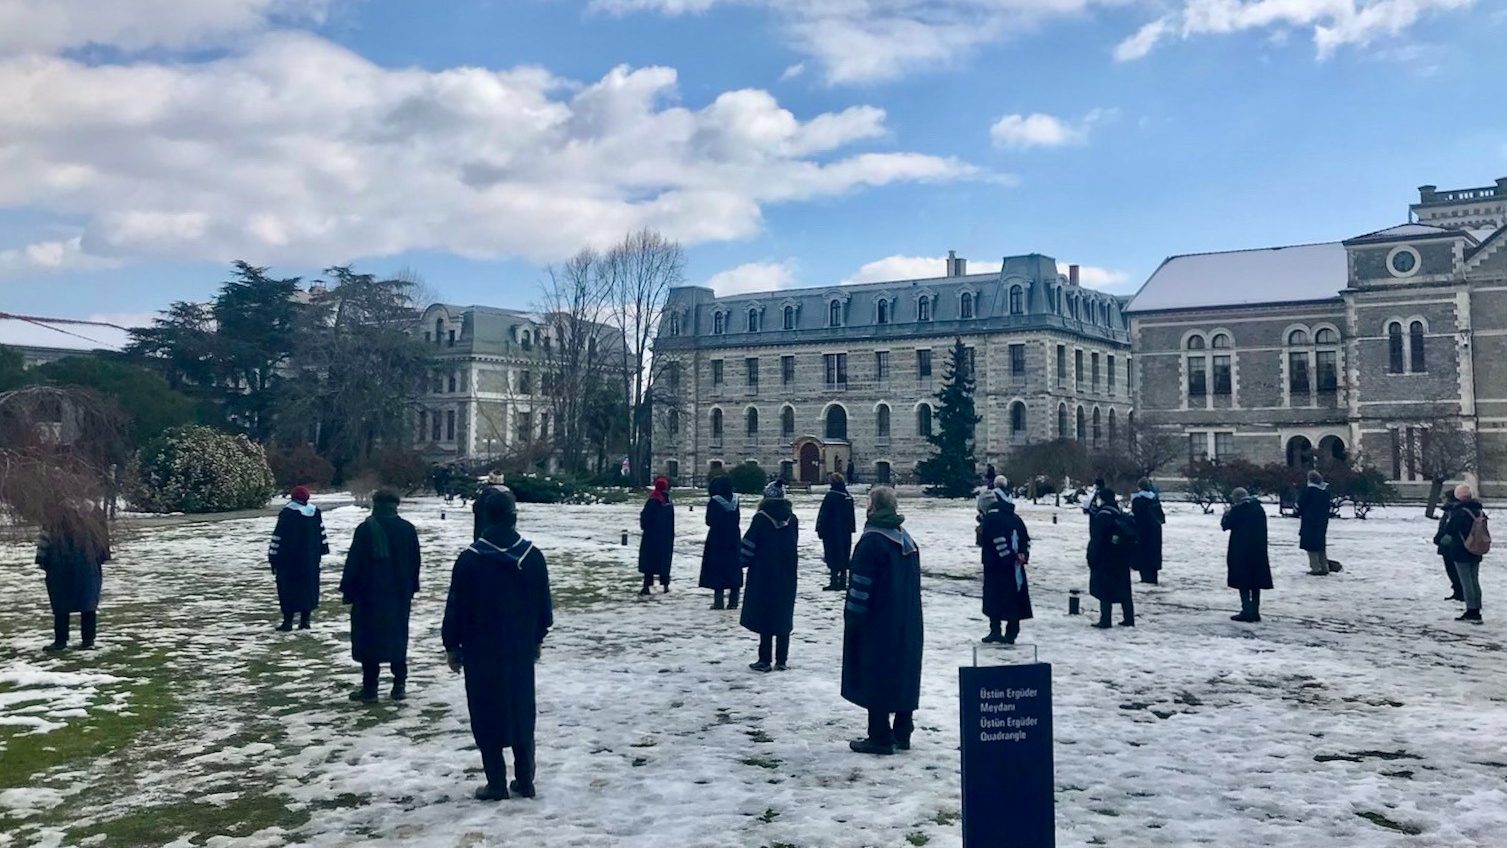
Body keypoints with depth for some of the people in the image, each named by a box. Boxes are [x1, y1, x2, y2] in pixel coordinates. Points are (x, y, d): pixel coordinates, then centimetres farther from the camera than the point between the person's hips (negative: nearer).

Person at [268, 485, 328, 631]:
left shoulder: (287, 513, -12)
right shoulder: (315, 512, 1)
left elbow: (277, 537, -11)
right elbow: (321, 533, 8)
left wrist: (273, 558, -6)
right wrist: (322, 550, 16)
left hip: (289, 559, -4)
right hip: (311, 558, 4)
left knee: (288, 587, 3)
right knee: (309, 586, 10)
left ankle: (288, 621, 3)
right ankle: (305, 620, 10)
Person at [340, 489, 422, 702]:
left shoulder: (366, 529, -11)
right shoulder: (408, 529, 3)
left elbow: (353, 563, -10)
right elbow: (415, 562, 9)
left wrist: (348, 591, -2)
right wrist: (411, 589, 18)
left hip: (369, 594, -4)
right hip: (400, 594, 4)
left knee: (368, 638, 4)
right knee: (398, 637, 12)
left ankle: (370, 687, 5)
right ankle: (400, 685, 13)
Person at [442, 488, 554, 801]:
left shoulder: (470, 559, -12)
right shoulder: (533, 556, -4)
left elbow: (456, 608, -7)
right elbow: (544, 605, 3)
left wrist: (451, 646, 5)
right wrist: (537, 639, 17)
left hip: (481, 651, -3)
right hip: (522, 650, 3)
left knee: (487, 717, 7)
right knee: (522, 714, 13)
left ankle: (497, 784, 9)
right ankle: (525, 780, 17)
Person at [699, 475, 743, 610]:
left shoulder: (714, 502, -14)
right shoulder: (734, 500, 1)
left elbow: (709, 521, -9)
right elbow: (738, 520, 7)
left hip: (717, 540, -5)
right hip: (733, 539, 5)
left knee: (717, 569, 2)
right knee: (734, 568, 11)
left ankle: (718, 601, 0)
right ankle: (733, 601, 11)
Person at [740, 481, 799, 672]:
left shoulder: (761, 518, -13)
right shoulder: (792, 518, 0)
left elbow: (749, 545, -10)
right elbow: (794, 543, 10)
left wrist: (743, 561, 7)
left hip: (763, 574, -4)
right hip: (787, 576, 4)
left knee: (764, 615, 4)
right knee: (784, 617, 10)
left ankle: (765, 660, 5)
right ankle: (781, 661, 13)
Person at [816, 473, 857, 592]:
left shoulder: (831, 496, -14)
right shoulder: (848, 496, 7)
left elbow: (823, 515, -13)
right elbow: (852, 515, 14)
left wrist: (820, 529, -7)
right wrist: (852, 528, 20)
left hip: (832, 532, -6)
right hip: (846, 532, 6)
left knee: (833, 557, -2)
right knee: (844, 556, 11)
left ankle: (834, 582, -4)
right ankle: (843, 582, 14)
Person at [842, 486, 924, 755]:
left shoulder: (872, 541, -16)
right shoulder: (906, 540, 8)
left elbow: (861, 586, -17)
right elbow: (913, 583, 13)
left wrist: (852, 619, -10)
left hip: (878, 624, -8)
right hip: (907, 624, 8)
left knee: (876, 678, 1)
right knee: (904, 675, 14)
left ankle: (880, 737, 5)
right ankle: (902, 733, 22)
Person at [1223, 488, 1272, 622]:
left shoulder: (1237, 510, -14)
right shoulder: (1259, 508, 5)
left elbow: (1225, 525, -7)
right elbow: (1261, 527, 16)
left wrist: (1227, 513, 10)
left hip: (1241, 552, -6)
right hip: (1258, 551, 6)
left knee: (1243, 582, 1)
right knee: (1255, 583, 12)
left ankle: (1247, 612, -4)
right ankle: (1255, 612, 15)